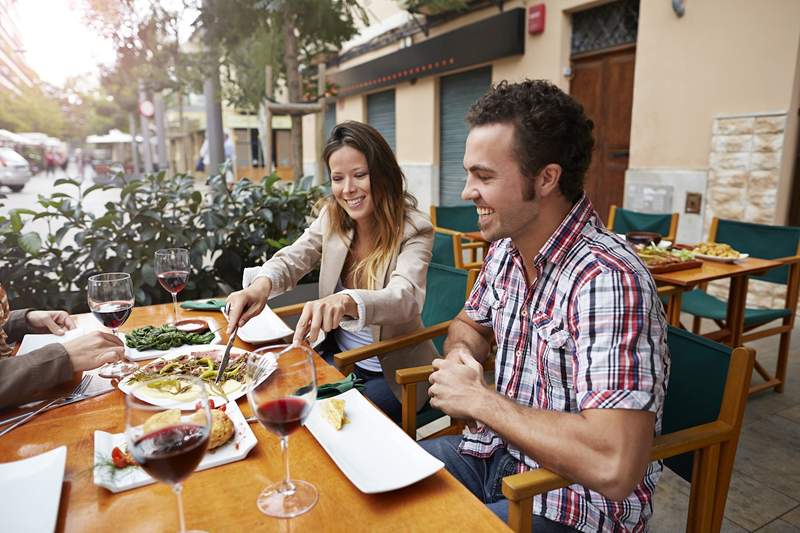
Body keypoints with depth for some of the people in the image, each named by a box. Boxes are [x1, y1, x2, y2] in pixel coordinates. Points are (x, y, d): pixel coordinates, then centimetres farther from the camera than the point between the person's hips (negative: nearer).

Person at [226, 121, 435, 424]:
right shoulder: (332, 217, -2)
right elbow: (292, 260, -8)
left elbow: (405, 297, -33)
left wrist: (346, 301, -54)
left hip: (394, 375, -4)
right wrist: (261, 284, -32)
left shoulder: (413, 230, -18)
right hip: (339, 356, 5)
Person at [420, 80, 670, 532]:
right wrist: (460, 357, -8)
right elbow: (471, 324, 16)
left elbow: (614, 468, -36)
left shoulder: (607, 280, -29)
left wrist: (478, 399, -24)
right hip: (497, 451, 7)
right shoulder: (506, 248, -2)